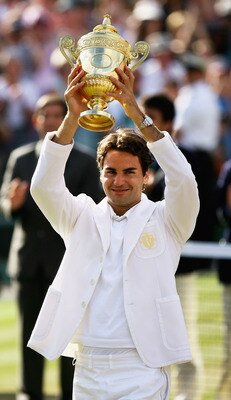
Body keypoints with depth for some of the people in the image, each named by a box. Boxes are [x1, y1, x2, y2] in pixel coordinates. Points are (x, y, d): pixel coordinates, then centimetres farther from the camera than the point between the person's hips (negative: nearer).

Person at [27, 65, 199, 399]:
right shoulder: (84, 218, 11)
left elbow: (183, 181, -13)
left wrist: (137, 114, -20)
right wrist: (72, 116, -15)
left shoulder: (164, 221, 5)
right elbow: (44, 186, -4)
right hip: (87, 368, 3)